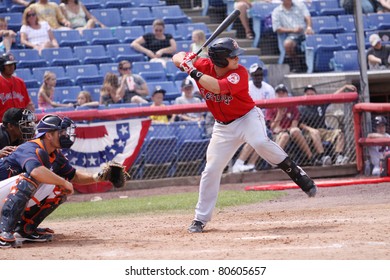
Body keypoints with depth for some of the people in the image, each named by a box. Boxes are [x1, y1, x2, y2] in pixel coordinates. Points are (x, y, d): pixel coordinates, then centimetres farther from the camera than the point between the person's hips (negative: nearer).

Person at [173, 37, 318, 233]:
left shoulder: (239, 73, -23)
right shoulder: (203, 66, -10)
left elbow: (216, 87, -39)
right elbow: (178, 57, -3)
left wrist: (193, 72, -34)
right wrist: (185, 61, -26)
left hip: (247, 118, -4)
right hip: (223, 126, 4)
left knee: (260, 142, -36)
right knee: (211, 169, 0)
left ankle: (298, 175, -23)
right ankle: (200, 219, 11)